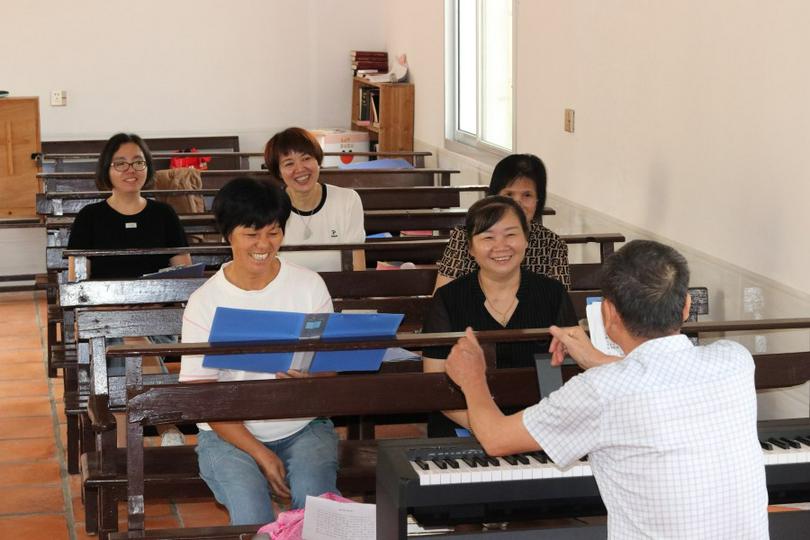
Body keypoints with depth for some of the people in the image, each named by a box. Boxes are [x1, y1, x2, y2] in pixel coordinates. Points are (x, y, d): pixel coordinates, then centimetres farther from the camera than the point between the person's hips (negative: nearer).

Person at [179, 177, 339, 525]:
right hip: (229, 432, -1)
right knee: (251, 514, -30)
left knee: (317, 503, -29)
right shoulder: (204, 302, -3)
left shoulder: (309, 285, 2)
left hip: (303, 428, 1)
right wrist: (260, 454, -16)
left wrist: (310, 376, -25)